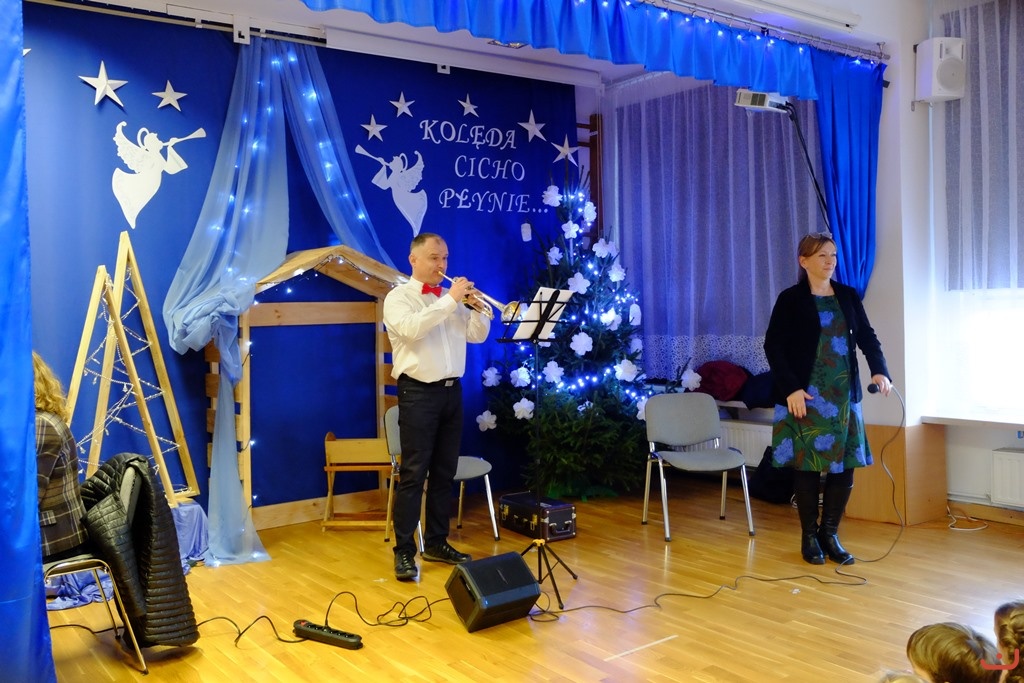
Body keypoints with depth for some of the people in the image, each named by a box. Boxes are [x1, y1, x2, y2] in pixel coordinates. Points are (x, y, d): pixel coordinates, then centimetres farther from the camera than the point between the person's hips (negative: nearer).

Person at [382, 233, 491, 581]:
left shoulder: (451, 298, 15)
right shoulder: (398, 297, -2)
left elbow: (477, 335, 12)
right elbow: (412, 328, -23)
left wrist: (477, 308, -6)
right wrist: (450, 300, -20)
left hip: (451, 391, 6)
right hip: (418, 392, -6)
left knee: (445, 472, 10)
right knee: (414, 473, -6)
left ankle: (436, 542, 21)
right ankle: (404, 551, 0)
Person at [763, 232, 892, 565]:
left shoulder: (848, 296, 10)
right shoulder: (791, 299, -3)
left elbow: (867, 337, 8)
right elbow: (773, 346, -6)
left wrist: (880, 371, -10)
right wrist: (791, 388, -16)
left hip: (844, 396, 4)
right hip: (806, 396, -4)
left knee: (844, 466, 4)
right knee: (807, 466, 1)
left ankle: (830, 534, 19)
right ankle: (809, 536, 16)